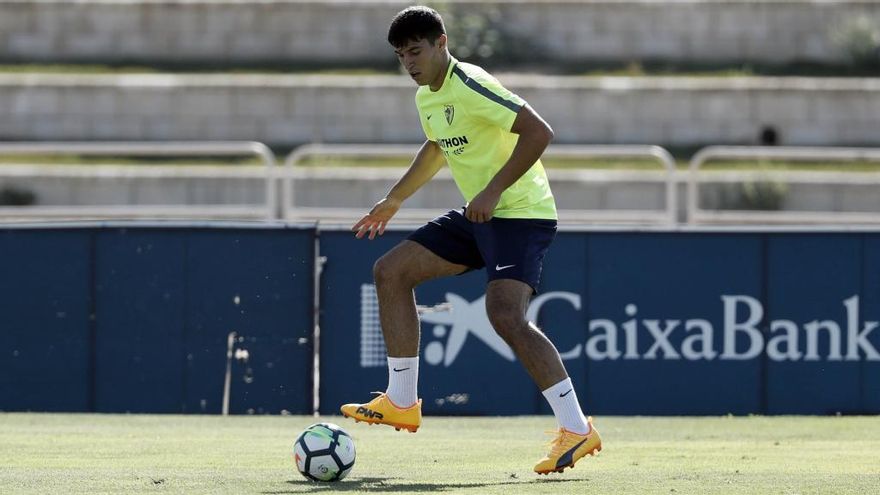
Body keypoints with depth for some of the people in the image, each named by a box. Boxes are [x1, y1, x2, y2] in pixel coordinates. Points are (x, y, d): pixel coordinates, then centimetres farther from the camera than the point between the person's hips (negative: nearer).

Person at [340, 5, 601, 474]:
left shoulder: (470, 88, -19)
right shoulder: (426, 98, 11)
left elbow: (538, 132, -26)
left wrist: (494, 190, -28)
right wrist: (393, 201, 34)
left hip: (520, 213, -10)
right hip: (479, 215, 10)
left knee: (505, 315, -27)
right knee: (390, 271, 8)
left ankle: (576, 430, -24)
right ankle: (401, 402, 15)